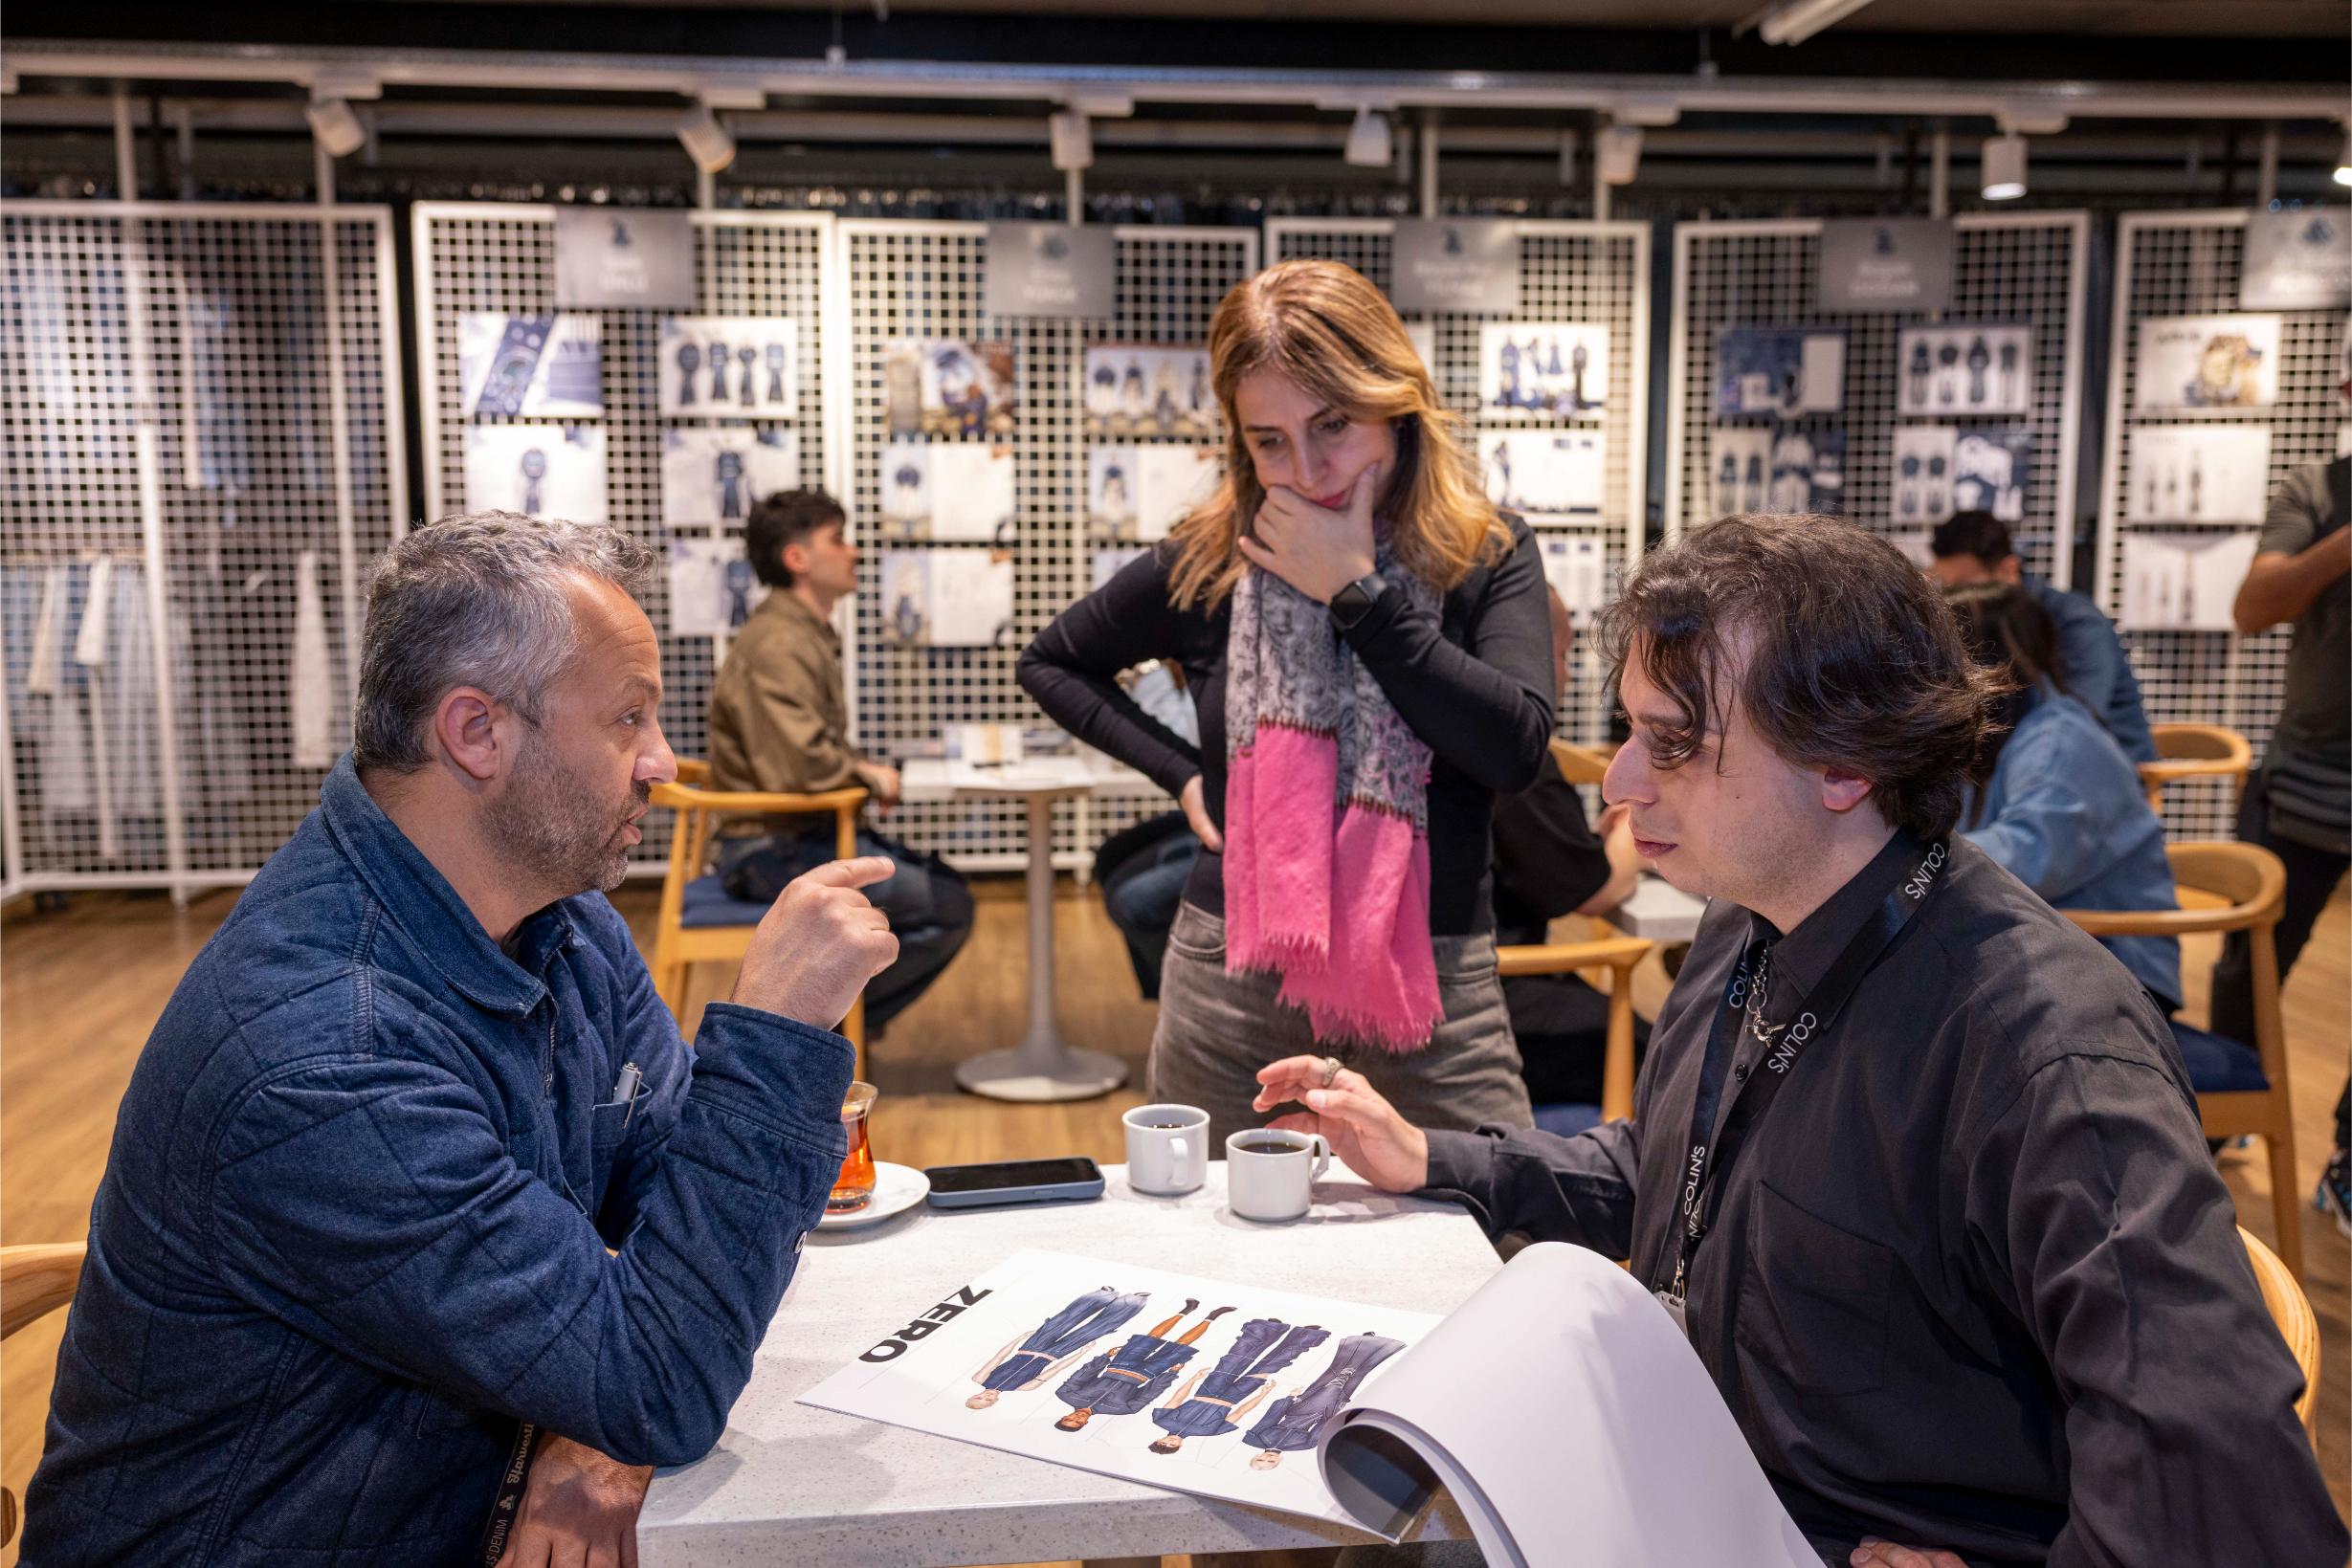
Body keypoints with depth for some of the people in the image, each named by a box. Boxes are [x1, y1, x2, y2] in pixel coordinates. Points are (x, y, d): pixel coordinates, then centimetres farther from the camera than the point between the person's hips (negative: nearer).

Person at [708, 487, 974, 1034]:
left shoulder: (809, 636, 13)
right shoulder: (777, 646, -19)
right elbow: (797, 766, -31)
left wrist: (864, 769, 0)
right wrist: (865, 772, -12)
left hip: (806, 832, 10)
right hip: (774, 850, -10)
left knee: (943, 883, 15)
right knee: (947, 908, -13)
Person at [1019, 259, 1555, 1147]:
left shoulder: (1485, 557, -1)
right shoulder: (1209, 565, 1)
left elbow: (1517, 749, -18)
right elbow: (1050, 663, 16)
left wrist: (1358, 593, -16)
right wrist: (1181, 773, 4)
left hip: (1432, 982, 0)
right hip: (1233, 977, 1)